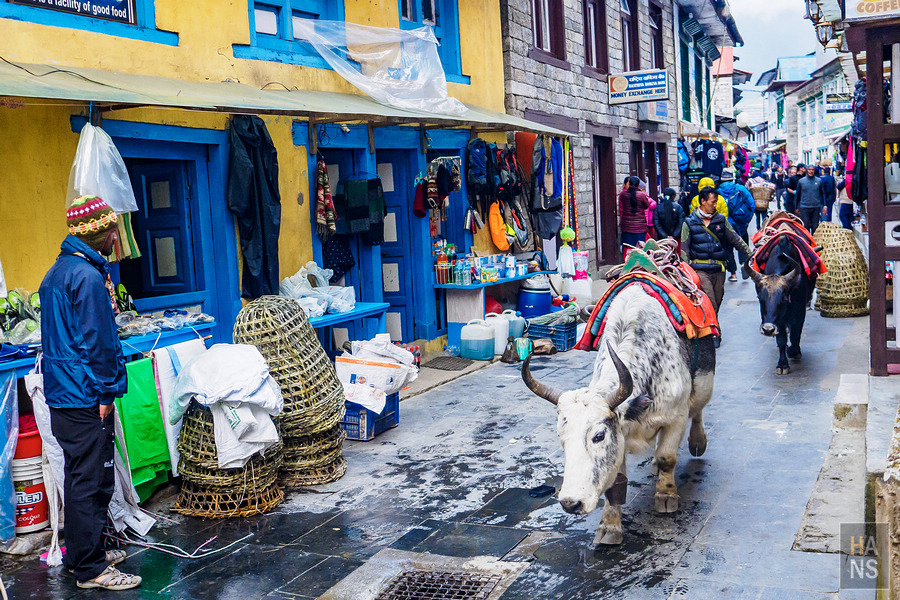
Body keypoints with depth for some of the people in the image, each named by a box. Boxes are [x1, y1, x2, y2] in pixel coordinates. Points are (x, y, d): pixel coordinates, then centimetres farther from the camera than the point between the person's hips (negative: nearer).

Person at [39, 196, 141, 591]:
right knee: (90, 481, -3)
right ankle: (90, 569, 6)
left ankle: (82, 554, 29)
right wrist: (106, 392, -13)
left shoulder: (59, 270, 15)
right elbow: (97, 341, -20)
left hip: (61, 393, 10)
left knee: (82, 477, 18)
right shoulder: (88, 276, -18)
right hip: (84, 398, -10)